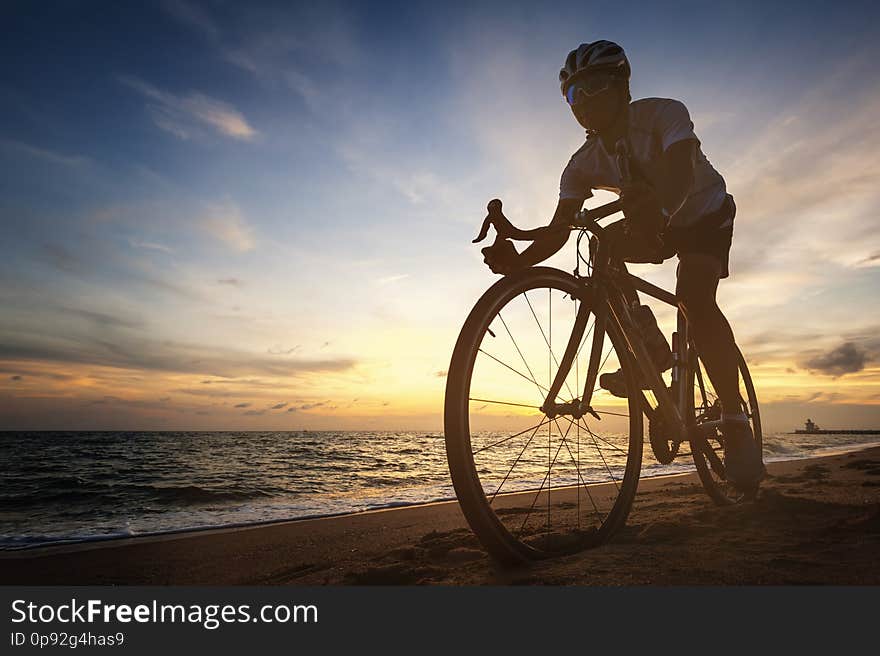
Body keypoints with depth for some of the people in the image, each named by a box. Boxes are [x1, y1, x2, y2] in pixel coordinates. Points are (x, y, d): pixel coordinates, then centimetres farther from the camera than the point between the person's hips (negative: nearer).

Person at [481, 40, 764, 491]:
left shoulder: (663, 114, -26)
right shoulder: (584, 163, -16)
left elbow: (681, 173, -44)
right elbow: (559, 229, -25)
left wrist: (658, 207, -67)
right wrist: (519, 261, -45)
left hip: (705, 216, -5)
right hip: (656, 227, 5)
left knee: (694, 297, -30)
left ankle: (735, 423, -20)